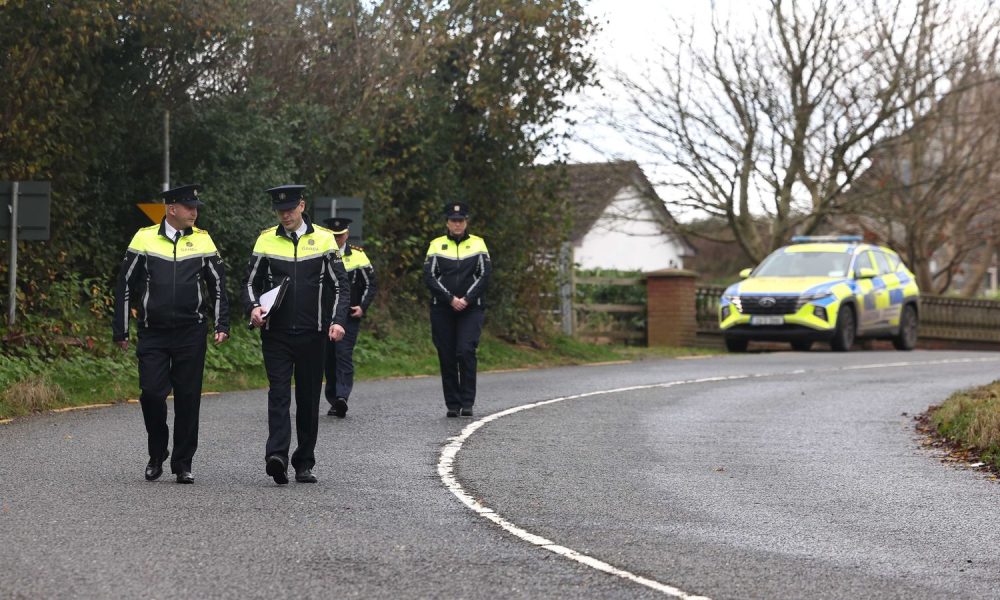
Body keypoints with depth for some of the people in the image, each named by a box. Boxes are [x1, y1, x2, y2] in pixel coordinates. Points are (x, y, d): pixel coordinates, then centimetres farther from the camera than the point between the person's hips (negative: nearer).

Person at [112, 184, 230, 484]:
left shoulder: (202, 240, 6)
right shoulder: (144, 239, 1)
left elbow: (218, 286, 11)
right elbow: (125, 286, 5)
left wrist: (222, 325, 2)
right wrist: (120, 330, 3)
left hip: (191, 333, 1)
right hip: (153, 334, -1)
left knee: (188, 398, 1)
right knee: (152, 393, -8)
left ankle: (183, 464, 11)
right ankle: (156, 455, 14)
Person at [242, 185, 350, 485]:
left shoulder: (324, 239, 3)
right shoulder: (266, 240, 5)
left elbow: (340, 286, 3)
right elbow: (250, 283, 8)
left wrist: (338, 321, -11)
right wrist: (254, 307, -13)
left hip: (311, 335, 0)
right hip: (276, 334, 0)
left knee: (309, 399, 6)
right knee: (278, 394, -12)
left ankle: (304, 464, 14)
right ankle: (277, 455, -24)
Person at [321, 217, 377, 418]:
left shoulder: (357, 256, 3)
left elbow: (372, 284, 6)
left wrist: (362, 307, -7)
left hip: (349, 316, -3)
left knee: (344, 355, -16)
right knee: (329, 358, 4)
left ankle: (342, 396, -25)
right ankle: (333, 401, 11)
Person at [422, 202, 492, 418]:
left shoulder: (478, 244, 8)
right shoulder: (437, 245, 7)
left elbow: (485, 275, 0)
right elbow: (429, 277, -1)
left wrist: (466, 299, -11)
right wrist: (451, 299, -11)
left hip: (471, 309, -1)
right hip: (442, 309, 1)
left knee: (466, 351, -15)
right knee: (447, 357, 0)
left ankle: (467, 403, -10)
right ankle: (452, 405, 8)